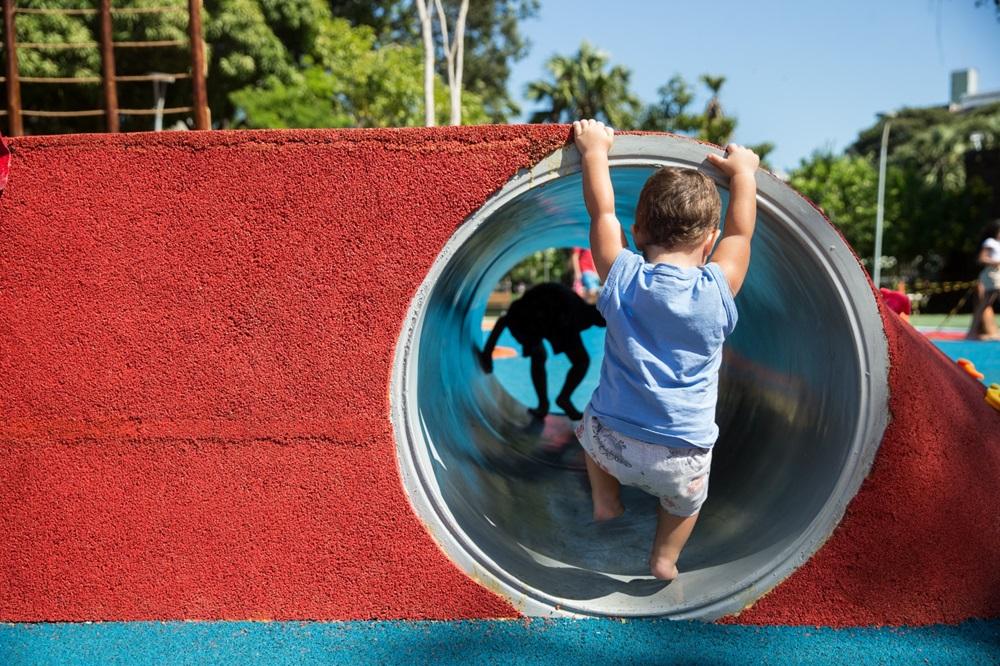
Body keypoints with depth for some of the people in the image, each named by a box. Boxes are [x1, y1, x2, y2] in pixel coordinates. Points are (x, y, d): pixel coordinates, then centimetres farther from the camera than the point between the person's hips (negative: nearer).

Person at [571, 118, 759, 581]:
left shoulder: (622, 279, -10)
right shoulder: (716, 291, -10)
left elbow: (602, 213, 5)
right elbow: (741, 231, 7)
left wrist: (595, 150, 18)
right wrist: (743, 173, 22)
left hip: (612, 443, 0)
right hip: (681, 459, 0)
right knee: (685, 498, 34)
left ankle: (605, 500, 33)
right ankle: (665, 558, 37)